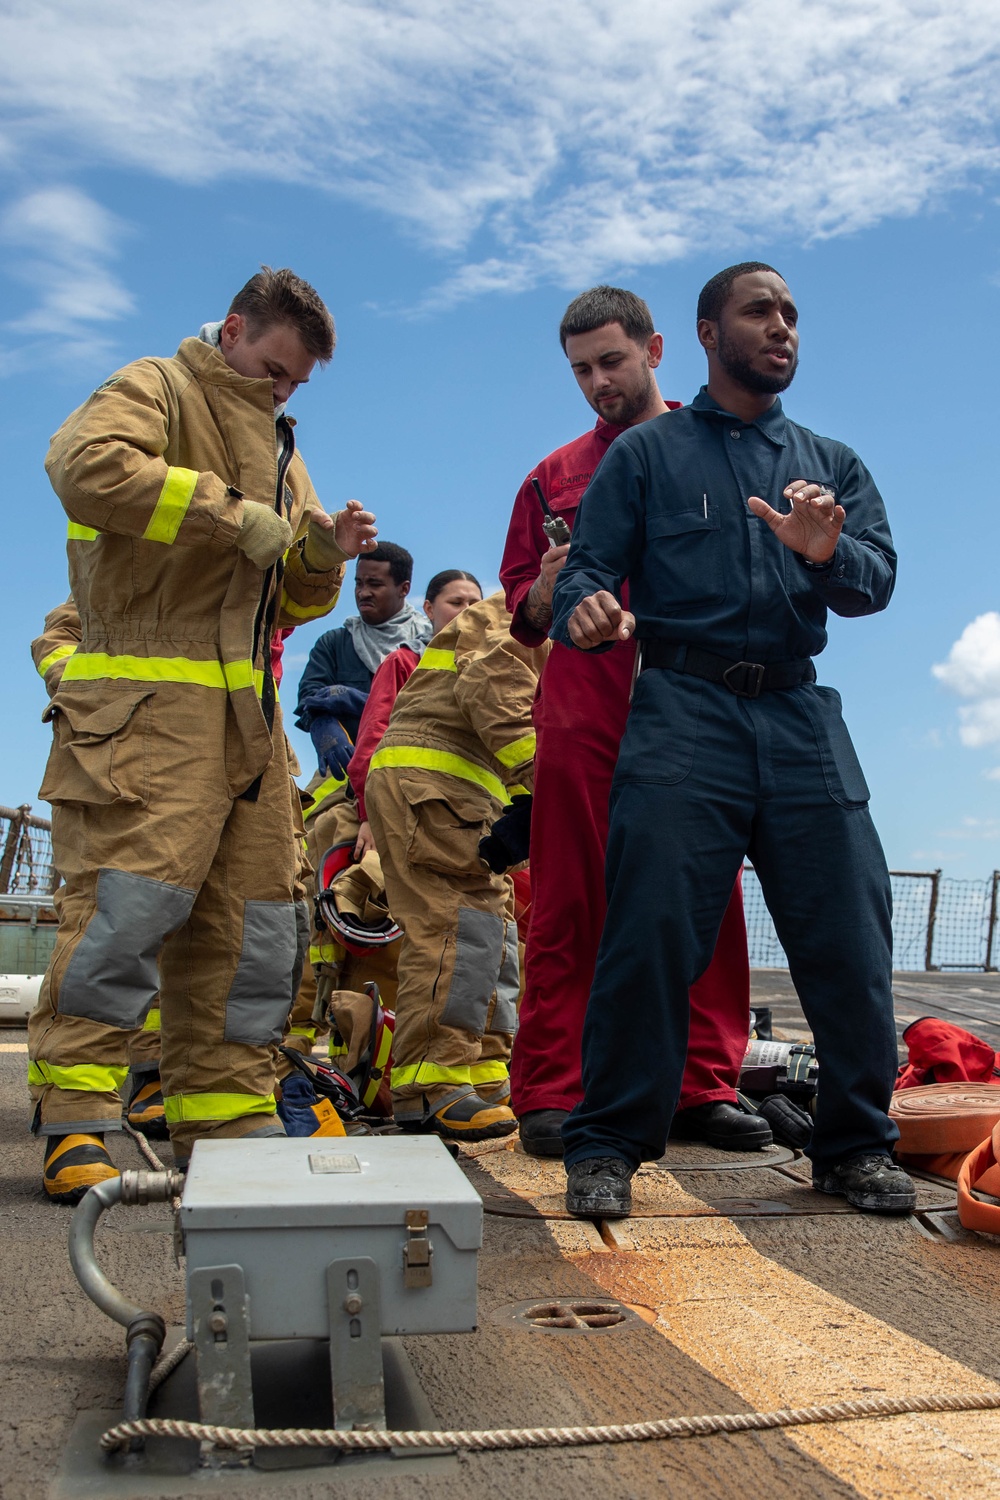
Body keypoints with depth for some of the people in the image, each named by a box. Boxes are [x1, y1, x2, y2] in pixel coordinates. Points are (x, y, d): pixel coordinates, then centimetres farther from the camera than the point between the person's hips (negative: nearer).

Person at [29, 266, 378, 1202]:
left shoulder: (275, 445, 29)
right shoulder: (156, 392, 5)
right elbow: (86, 465, -19)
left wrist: (321, 558, 5)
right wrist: (241, 518, -16)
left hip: (245, 712, 8)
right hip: (146, 701, -8)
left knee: (251, 923, 6)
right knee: (130, 897, -13)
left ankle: (228, 1120, 14)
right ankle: (71, 1122, -3)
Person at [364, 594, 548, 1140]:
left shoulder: (534, 641, 31)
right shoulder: (512, 619, -2)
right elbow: (497, 709, -18)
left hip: (459, 796, 11)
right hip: (427, 783, -11)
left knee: (494, 929, 9)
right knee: (457, 930, -17)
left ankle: (485, 1081, 14)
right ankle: (429, 1089, -19)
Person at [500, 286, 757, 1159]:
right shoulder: (556, 475, 20)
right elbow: (524, 617, 19)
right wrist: (550, 589, -3)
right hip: (583, 710, 1)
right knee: (570, 902, -1)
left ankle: (703, 1087, 9)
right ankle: (552, 1094, 4)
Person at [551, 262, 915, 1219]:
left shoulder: (833, 465, 22)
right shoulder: (645, 453, 14)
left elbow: (878, 581, 8)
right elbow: (586, 569, 4)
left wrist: (826, 552, -16)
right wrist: (589, 609, -20)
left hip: (801, 717, 3)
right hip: (683, 714, -3)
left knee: (848, 939, 0)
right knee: (651, 932, -11)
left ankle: (856, 1145, 16)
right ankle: (608, 1146, 3)